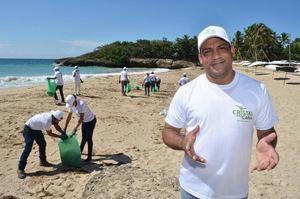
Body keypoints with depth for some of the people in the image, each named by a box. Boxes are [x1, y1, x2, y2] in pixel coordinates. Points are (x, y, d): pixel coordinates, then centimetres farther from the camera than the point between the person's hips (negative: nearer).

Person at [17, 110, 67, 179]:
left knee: (42, 144, 15)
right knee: (28, 149, -15)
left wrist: (63, 133, -7)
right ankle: (20, 169, -10)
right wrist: (60, 136, -14)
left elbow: (57, 126, 4)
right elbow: (49, 133, -20)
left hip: (37, 129, 10)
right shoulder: (47, 121, -36)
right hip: (29, 129, -9)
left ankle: (43, 161, 33)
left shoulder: (52, 116, -12)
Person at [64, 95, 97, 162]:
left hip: (91, 120, -7)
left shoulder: (81, 104, -34)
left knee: (88, 138, -3)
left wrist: (75, 129, -35)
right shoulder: (71, 105, -11)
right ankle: (80, 151, 38)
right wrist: (64, 129, -4)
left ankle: (89, 157, 7)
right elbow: (69, 117, -5)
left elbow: (81, 118, -34)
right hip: (84, 121, 7)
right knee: (84, 137, 19)